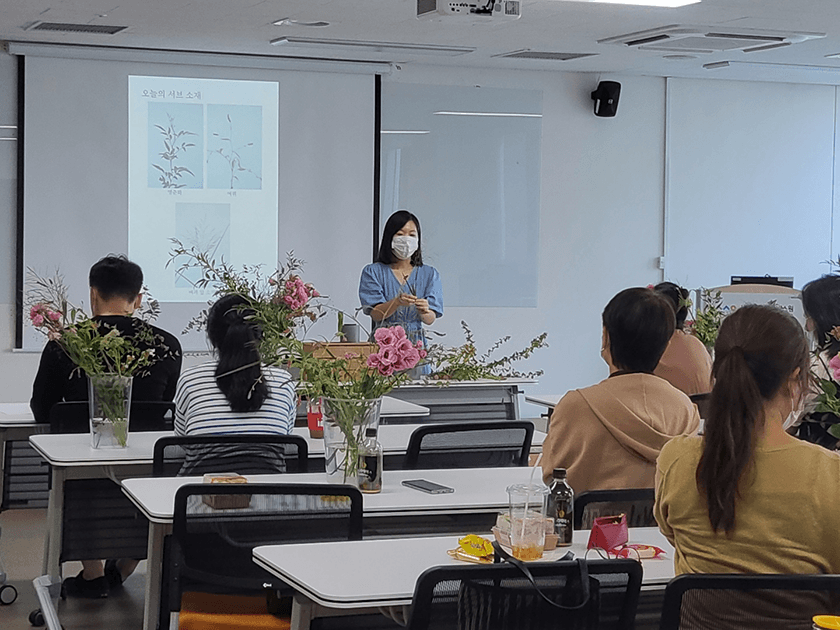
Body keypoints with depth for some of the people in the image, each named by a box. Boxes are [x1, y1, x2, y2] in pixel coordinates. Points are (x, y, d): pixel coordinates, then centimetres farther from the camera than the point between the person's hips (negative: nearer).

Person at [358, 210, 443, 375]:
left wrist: (424, 311, -21)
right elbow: (376, 314, -6)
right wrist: (397, 302, -24)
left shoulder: (429, 274, 11)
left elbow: (431, 320, 2)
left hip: (416, 344, 1)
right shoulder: (373, 272, 6)